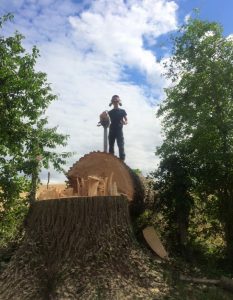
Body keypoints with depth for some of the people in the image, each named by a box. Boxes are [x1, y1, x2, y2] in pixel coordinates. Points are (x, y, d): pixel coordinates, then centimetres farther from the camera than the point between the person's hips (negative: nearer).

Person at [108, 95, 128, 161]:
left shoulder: (122, 111, 6)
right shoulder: (110, 112, 10)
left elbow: (126, 121, 2)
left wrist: (124, 122, -20)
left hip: (119, 131, -2)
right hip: (112, 131, 2)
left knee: (121, 146, -11)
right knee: (111, 146, 4)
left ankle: (122, 160, -12)